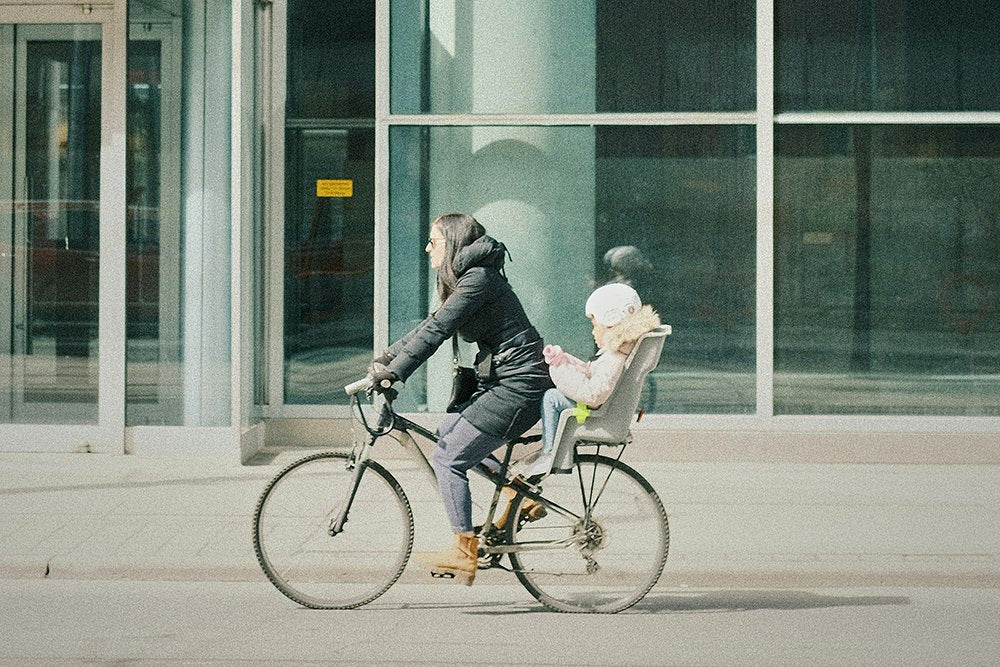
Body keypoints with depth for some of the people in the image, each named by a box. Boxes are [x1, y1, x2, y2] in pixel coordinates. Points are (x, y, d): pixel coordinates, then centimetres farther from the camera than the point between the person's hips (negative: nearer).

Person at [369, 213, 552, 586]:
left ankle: (464, 554, -2)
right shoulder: (467, 280, 16)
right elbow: (431, 327, 18)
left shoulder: (478, 279, -15)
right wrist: (386, 358, 11)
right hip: (502, 381, 10)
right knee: (447, 434, 17)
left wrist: (392, 373, -20)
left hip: (518, 386, -10)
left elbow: (436, 331, -20)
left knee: (448, 457, -8)